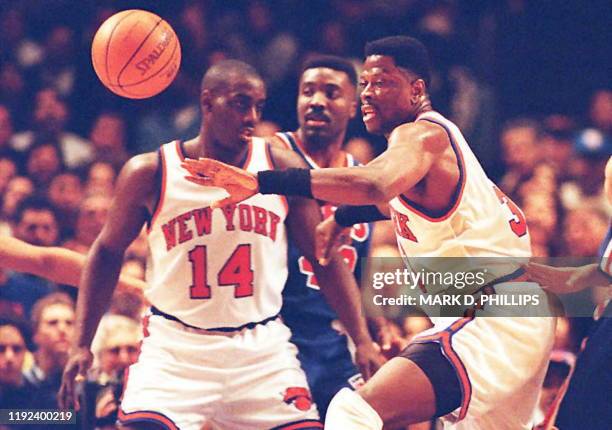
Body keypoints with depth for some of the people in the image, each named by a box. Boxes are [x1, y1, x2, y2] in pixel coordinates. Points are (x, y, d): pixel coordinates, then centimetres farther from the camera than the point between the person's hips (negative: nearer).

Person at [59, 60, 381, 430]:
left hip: (262, 347, 2)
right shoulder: (150, 173, -4)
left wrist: (363, 340, -1)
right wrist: (82, 345, 3)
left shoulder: (283, 169, -1)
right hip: (175, 347, -2)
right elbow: (108, 253, 8)